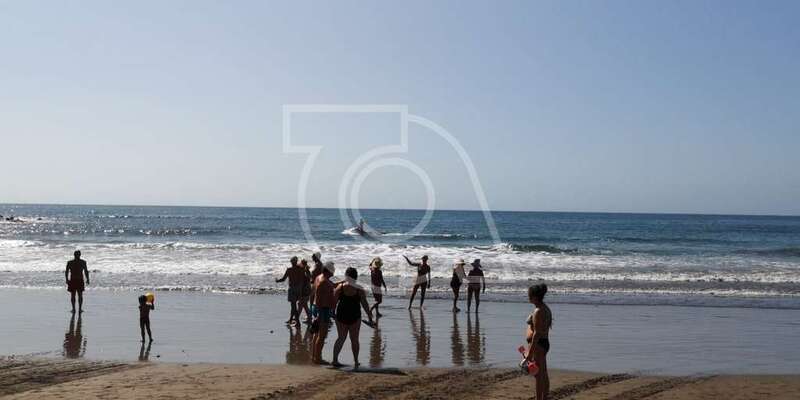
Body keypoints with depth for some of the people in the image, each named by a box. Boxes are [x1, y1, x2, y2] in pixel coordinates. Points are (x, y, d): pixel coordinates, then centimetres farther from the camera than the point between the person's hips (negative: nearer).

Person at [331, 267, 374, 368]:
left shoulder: (340, 287, -7)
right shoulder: (359, 290, -8)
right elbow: (365, 305, -5)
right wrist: (370, 317, 4)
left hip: (341, 316, 1)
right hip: (354, 317, -1)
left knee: (341, 338, 15)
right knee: (354, 339, 12)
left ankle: (335, 360, 11)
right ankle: (355, 361, 15)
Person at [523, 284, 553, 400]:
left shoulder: (538, 311, -19)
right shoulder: (546, 308, 11)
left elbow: (536, 333, -22)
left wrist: (530, 353, -22)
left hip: (537, 344, -10)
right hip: (545, 343, 10)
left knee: (538, 375, -4)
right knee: (544, 374, 16)